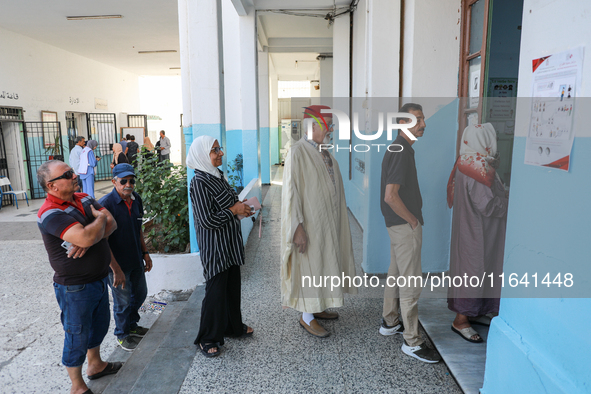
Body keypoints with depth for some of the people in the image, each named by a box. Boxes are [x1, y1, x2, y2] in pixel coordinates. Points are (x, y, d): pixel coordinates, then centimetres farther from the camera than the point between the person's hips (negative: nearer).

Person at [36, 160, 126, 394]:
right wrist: (100, 218, -18)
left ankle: (95, 365, 48)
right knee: (77, 336, 10)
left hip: (99, 280, 8)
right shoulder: (50, 214, -24)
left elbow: (111, 225, -5)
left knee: (99, 325, 25)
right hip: (75, 288, -8)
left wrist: (89, 238, -22)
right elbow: (86, 237, -37)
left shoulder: (84, 199, 2)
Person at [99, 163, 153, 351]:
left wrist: (145, 253, 14)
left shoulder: (136, 199, 1)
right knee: (123, 301, 10)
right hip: (118, 263, -7)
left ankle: (132, 325, 45)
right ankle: (122, 334, 34)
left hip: (136, 259, 7)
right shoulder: (105, 204, -21)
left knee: (140, 293, 21)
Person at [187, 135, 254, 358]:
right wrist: (234, 210, -16)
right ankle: (208, 339, 20)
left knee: (232, 286, 19)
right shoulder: (199, 183, -20)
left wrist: (240, 207, 0)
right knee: (216, 291, 2)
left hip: (229, 243, 9)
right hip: (214, 247, -9)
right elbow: (207, 220, -24)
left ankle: (233, 326, 38)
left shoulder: (217, 176, 8)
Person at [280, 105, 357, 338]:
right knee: (310, 267, 2)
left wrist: (336, 219, 16)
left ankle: (317, 307, 34)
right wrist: (298, 227, -23)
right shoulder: (297, 152, -17)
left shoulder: (325, 152, 9)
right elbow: (291, 192, -20)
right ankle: (307, 317, 18)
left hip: (327, 221, 9)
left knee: (323, 262, 17)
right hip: (310, 223, -8)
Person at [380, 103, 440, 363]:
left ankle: (390, 322, 34)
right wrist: (413, 220, -15)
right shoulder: (401, 152, -20)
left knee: (395, 274, 19)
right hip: (405, 225, -10)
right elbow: (390, 196, -27)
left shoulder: (400, 148, 12)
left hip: (398, 224, 10)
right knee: (411, 283, -2)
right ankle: (411, 342, 10)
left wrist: (412, 218, 15)